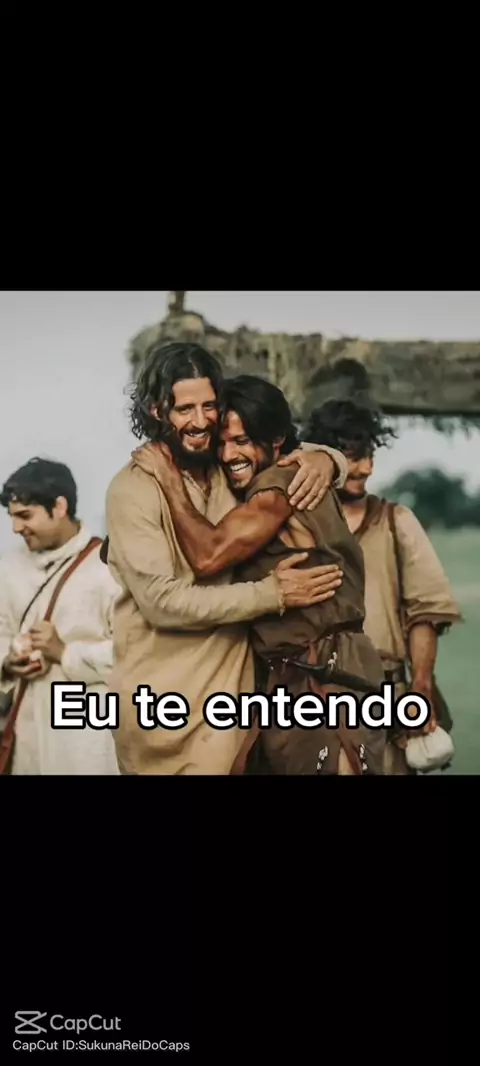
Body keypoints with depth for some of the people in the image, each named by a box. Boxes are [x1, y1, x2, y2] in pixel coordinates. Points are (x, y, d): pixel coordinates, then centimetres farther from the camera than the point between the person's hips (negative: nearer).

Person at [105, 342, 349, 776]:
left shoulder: (232, 470, 6)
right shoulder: (133, 489, -12)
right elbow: (163, 601, -19)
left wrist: (324, 459, -7)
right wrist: (271, 594, -19)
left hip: (234, 687, 6)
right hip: (165, 701, -6)